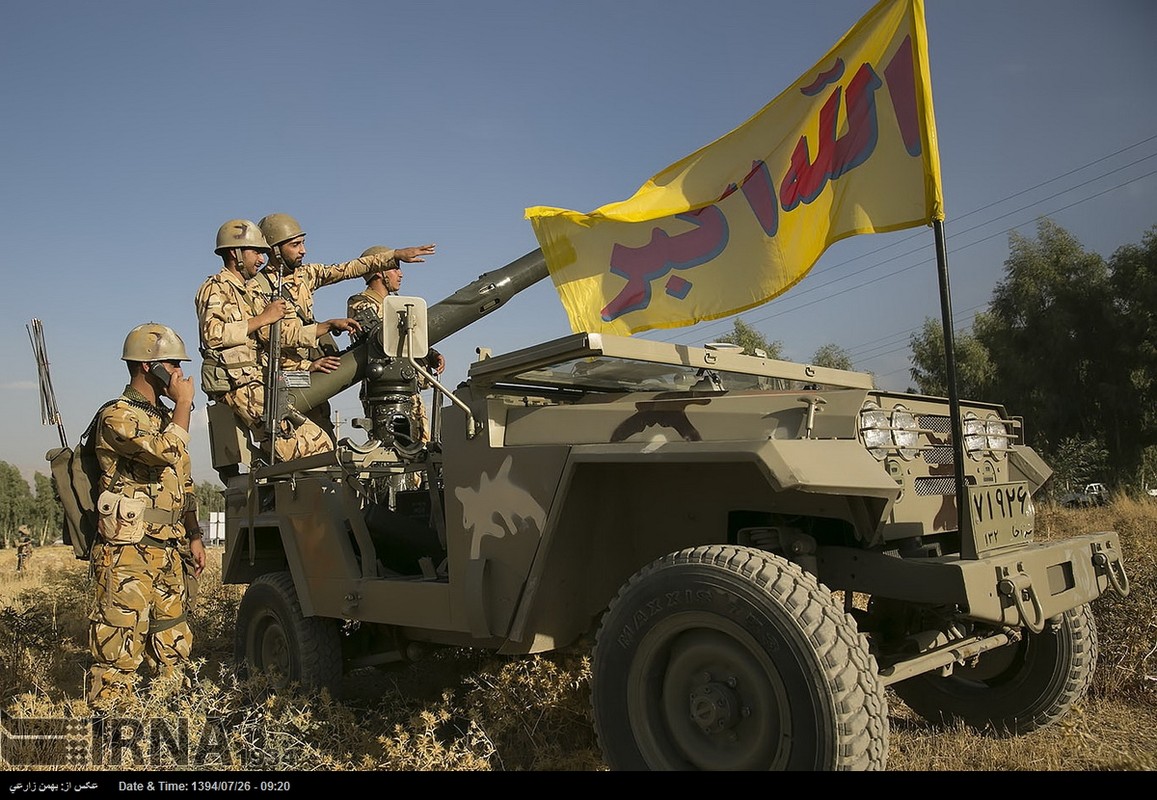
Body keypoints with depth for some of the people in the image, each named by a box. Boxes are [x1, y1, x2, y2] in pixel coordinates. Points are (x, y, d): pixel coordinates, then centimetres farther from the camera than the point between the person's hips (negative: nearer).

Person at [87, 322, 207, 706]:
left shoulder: (166, 418, 19)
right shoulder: (117, 416, -8)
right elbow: (165, 453, -25)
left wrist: (193, 537, 18)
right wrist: (184, 403, -13)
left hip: (169, 552, 8)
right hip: (128, 555, -8)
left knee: (173, 650, 13)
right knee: (119, 654, -6)